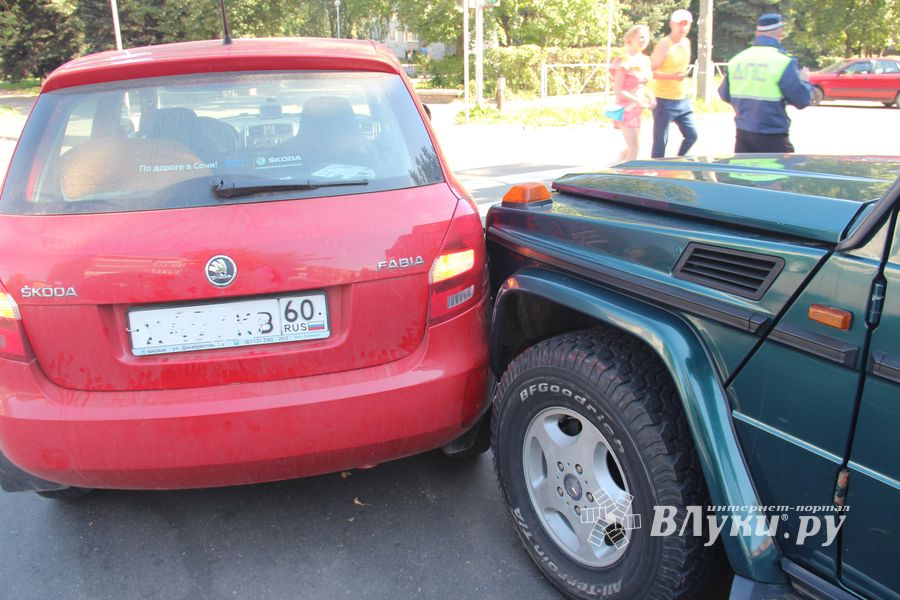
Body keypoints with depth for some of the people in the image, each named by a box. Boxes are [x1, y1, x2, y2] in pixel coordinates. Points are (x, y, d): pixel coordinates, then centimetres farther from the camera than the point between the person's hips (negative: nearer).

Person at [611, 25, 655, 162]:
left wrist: (650, 96, 0)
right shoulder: (625, 61, -15)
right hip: (626, 109, -8)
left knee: (632, 147, 14)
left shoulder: (645, 60, 9)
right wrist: (639, 102, -21)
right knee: (634, 148, -8)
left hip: (637, 110, 8)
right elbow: (618, 90, -17)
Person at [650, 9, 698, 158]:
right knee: (660, 142, -3)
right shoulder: (664, 45, -13)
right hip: (664, 101, -8)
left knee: (691, 136, 9)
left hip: (683, 100, 8)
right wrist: (672, 76, -30)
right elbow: (650, 71, -16)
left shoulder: (686, 42, 10)